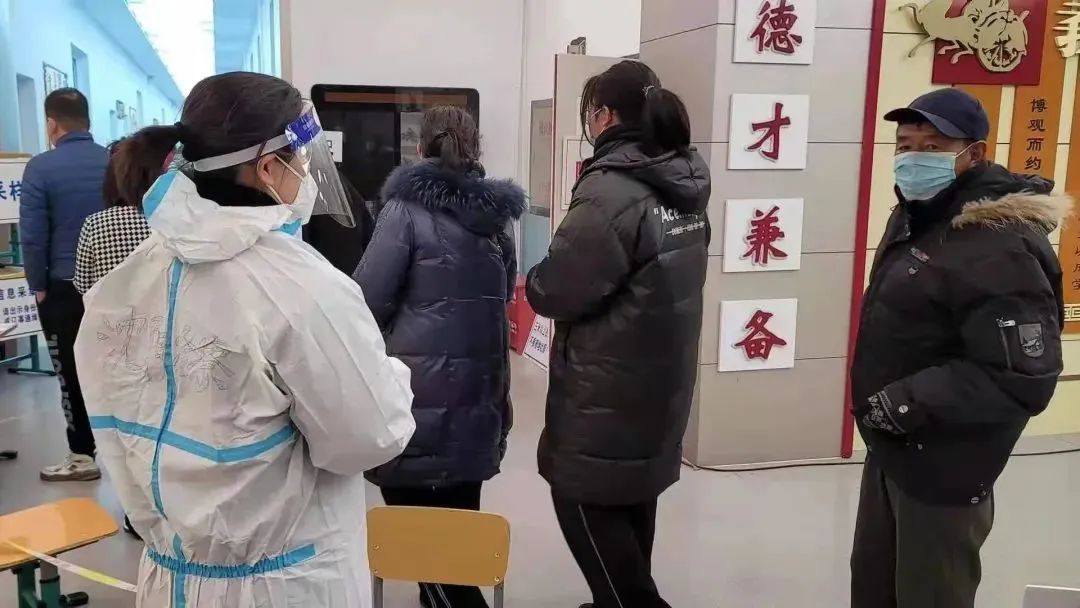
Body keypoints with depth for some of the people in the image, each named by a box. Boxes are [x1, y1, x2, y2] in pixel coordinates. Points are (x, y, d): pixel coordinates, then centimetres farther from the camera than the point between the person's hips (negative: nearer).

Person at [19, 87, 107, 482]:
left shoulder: (41, 167, -12)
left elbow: (32, 235, -12)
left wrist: (38, 285, 0)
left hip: (64, 286, -3)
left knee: (72, 373, 7)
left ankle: (83, 456, 14)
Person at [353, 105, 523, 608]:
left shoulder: (408, 208, -8)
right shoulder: (497, 214, 9)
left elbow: (369, 300, -10)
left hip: (420, 389, -6)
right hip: (480, 389, 6)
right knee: (458, 521, 17)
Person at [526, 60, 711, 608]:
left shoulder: (611, 191, -22)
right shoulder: (684, 184, 6)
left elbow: (555, 291, -20)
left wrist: (533, 282, 2)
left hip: (608, 387, -9)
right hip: (658, 377, 9)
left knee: (584, 498, 6)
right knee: (632, 495, 20)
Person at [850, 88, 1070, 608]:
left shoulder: (999, 249, -25)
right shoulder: (915, 218, 7)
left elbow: (1025, 379, -29)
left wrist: (905, 403, -25)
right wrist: (882, 409, 9)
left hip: (942, 469, -9)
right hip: (888, 448, 9)